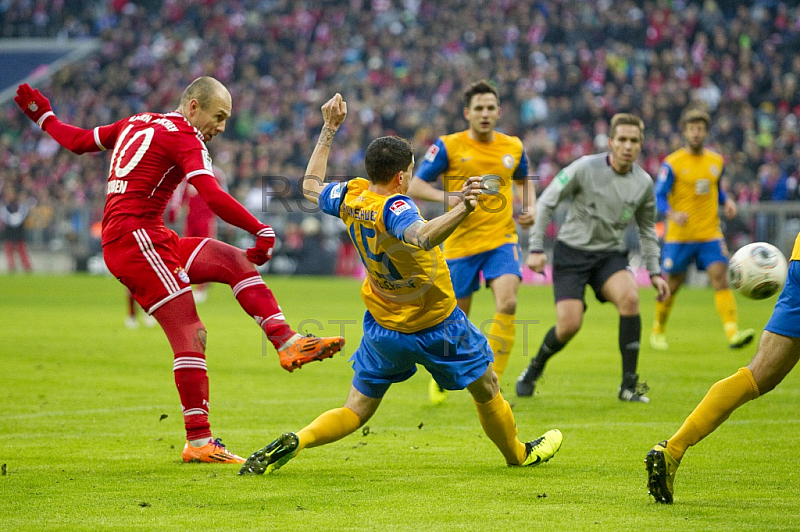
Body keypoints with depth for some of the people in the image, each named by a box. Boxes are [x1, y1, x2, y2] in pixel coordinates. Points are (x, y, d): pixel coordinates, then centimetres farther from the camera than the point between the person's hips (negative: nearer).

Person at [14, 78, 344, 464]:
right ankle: (199, 442, -14)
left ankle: (288, 344, -8)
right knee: (188, 337, -13)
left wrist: (44, 117, 45)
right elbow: (213, 196, -21)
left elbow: (77, 140, 27)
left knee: (235, 261, 4)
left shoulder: (138, 123, 20)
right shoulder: (184, 138, -7)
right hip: (136, 236, -10)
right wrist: (261, 231, -16)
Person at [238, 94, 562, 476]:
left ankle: (295, 442, -16)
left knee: (355, 412, 9)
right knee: (486, 387, 20)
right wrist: (462, 210, -63)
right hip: (436, 327, -6)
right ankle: (517, 453, 39)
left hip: (382, 327, 6)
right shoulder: (393, 207, -28)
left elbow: (311, 186, 15)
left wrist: (328, 130, 19)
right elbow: (422, 237, -50)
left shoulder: (351, 196, -7)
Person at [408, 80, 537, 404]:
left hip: (501, 240, 2)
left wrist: (530, 208, 7)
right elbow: (415, 185, -5)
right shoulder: (449, 146, -5)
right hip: (461, 242, -2)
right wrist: (447, 197, -23)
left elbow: (523, 180, 26)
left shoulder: (513, 147, 6)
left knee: (507, 303, -21)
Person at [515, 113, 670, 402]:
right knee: (569, 325, -14)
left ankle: (629, 385, -19)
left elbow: (647, 230, 15)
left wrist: (654, 272, 7)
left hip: (611, 254, 3)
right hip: (572, 251, -3)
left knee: (629, 297, -28)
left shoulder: (644, 183, 0)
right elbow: (546, 202, -6)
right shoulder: (586, 168, -13)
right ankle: (534, 370, 19)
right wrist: (536, 248, -12)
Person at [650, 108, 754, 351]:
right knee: (672, 284, 6)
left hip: (710, 234, 3)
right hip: (680, 236, -3)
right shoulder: (672, 163, -6)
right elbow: (659, 197, -8)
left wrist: (727, 201, 3)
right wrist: (672, 214, -28)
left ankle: (733, 333, -25)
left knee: (720, 277, -15)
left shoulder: (716, 161, 9)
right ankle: (658, 330, 29)